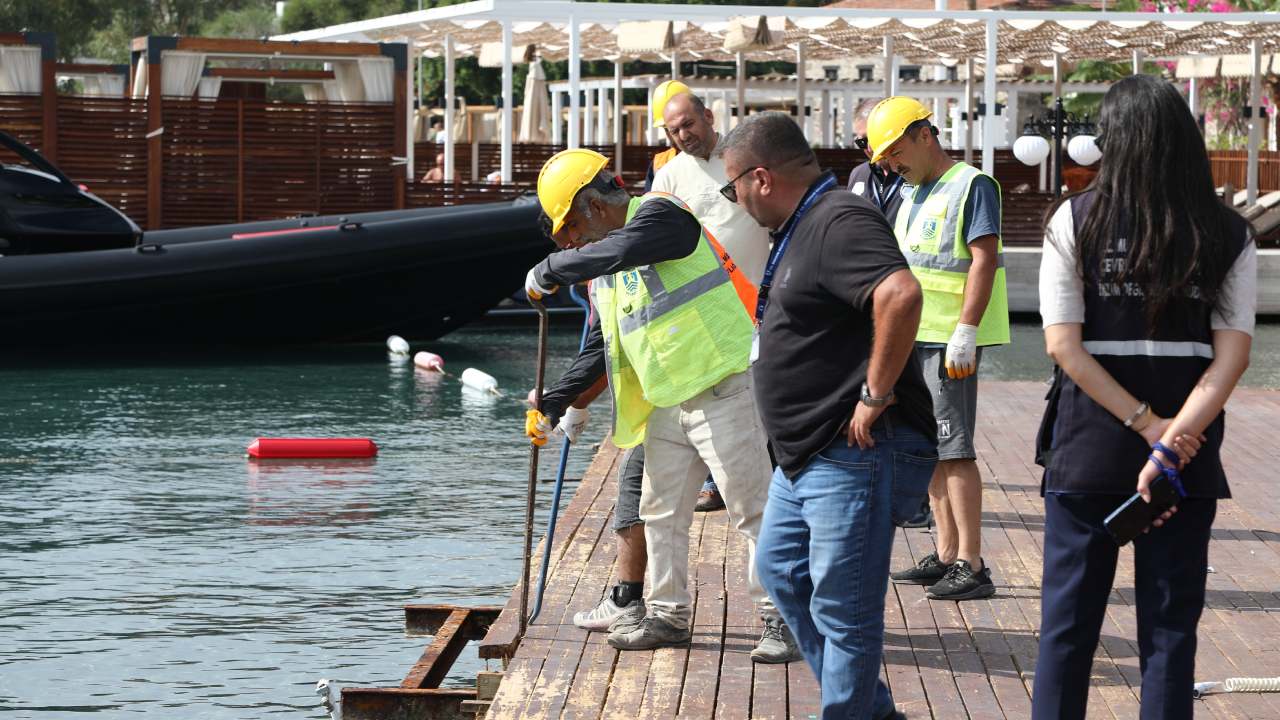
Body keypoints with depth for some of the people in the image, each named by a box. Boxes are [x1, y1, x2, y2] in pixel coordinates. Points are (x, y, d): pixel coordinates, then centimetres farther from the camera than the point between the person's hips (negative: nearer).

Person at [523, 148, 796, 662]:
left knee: (752, 507, -6)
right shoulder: (603, 272, 16)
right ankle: (668, 615, 23)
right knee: (660, 511, 12)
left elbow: (616, 251, -32)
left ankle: (780, 618, -2)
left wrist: (548, 271, -19)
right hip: (666, 403, 9)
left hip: (723, 386, -9)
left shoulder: (662, 215, -11)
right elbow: (598, 349, 23)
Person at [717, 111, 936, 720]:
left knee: (842, 610, -5)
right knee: (780, 570, 22)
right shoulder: (801, 228, 15)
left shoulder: (840, 222, -19)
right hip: (806, 457, 12)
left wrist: (876, 395, -28)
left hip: (854, 457, -12)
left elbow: (901, 294, -35)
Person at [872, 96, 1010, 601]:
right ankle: (946, 555, 18)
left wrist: (965, 334, -23)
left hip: (949, 341, -9)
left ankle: (971, 566, -10)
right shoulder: (912, 194, 19)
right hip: (912, 337, 9)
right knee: (929, 447, 12)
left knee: (953, 449, -11)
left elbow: (984, 260, -17)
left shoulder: (971, 186, -9)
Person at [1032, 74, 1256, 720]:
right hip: (1190, 462, 1)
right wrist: (1171, 444, -14)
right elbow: (1233, 352, -9)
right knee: (1170, 627, 9)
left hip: (1088, 449, -1)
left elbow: (1063, 345, -10)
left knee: (1067, 624, 9)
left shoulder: (1075, 221, -5)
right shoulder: (1229, 235, -1)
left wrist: (1147, 424, -10)